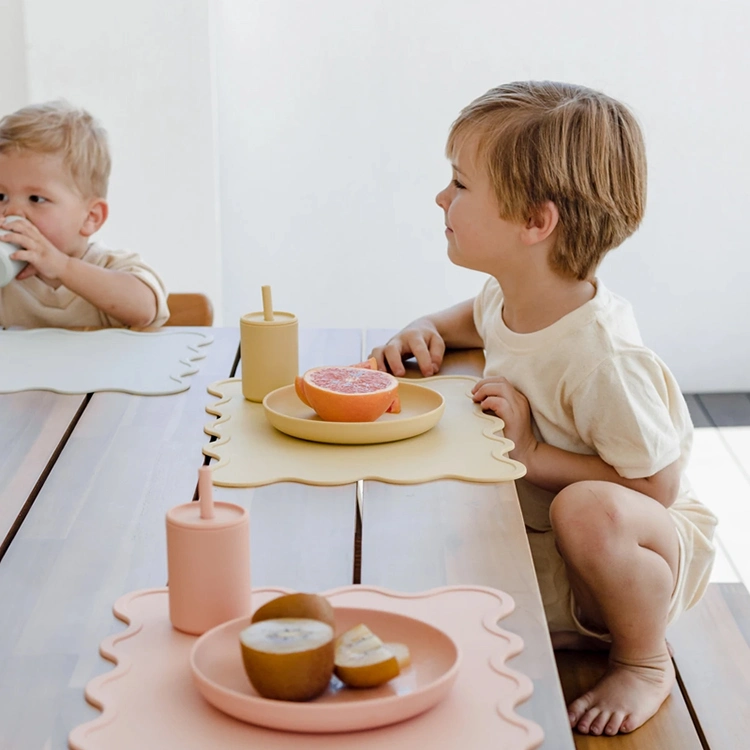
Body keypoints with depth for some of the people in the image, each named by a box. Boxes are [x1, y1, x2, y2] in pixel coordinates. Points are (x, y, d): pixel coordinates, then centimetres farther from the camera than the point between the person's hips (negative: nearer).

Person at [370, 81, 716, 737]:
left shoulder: (602, 357, -30)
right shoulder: (509, 299, -5)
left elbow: (657, 487, -25)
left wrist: (534, 455, -27)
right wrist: (428, 330, 1)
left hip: (648, 547, -8)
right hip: (532, 552, 8)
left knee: (588, 510, -41)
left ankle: (646, 662, -10)